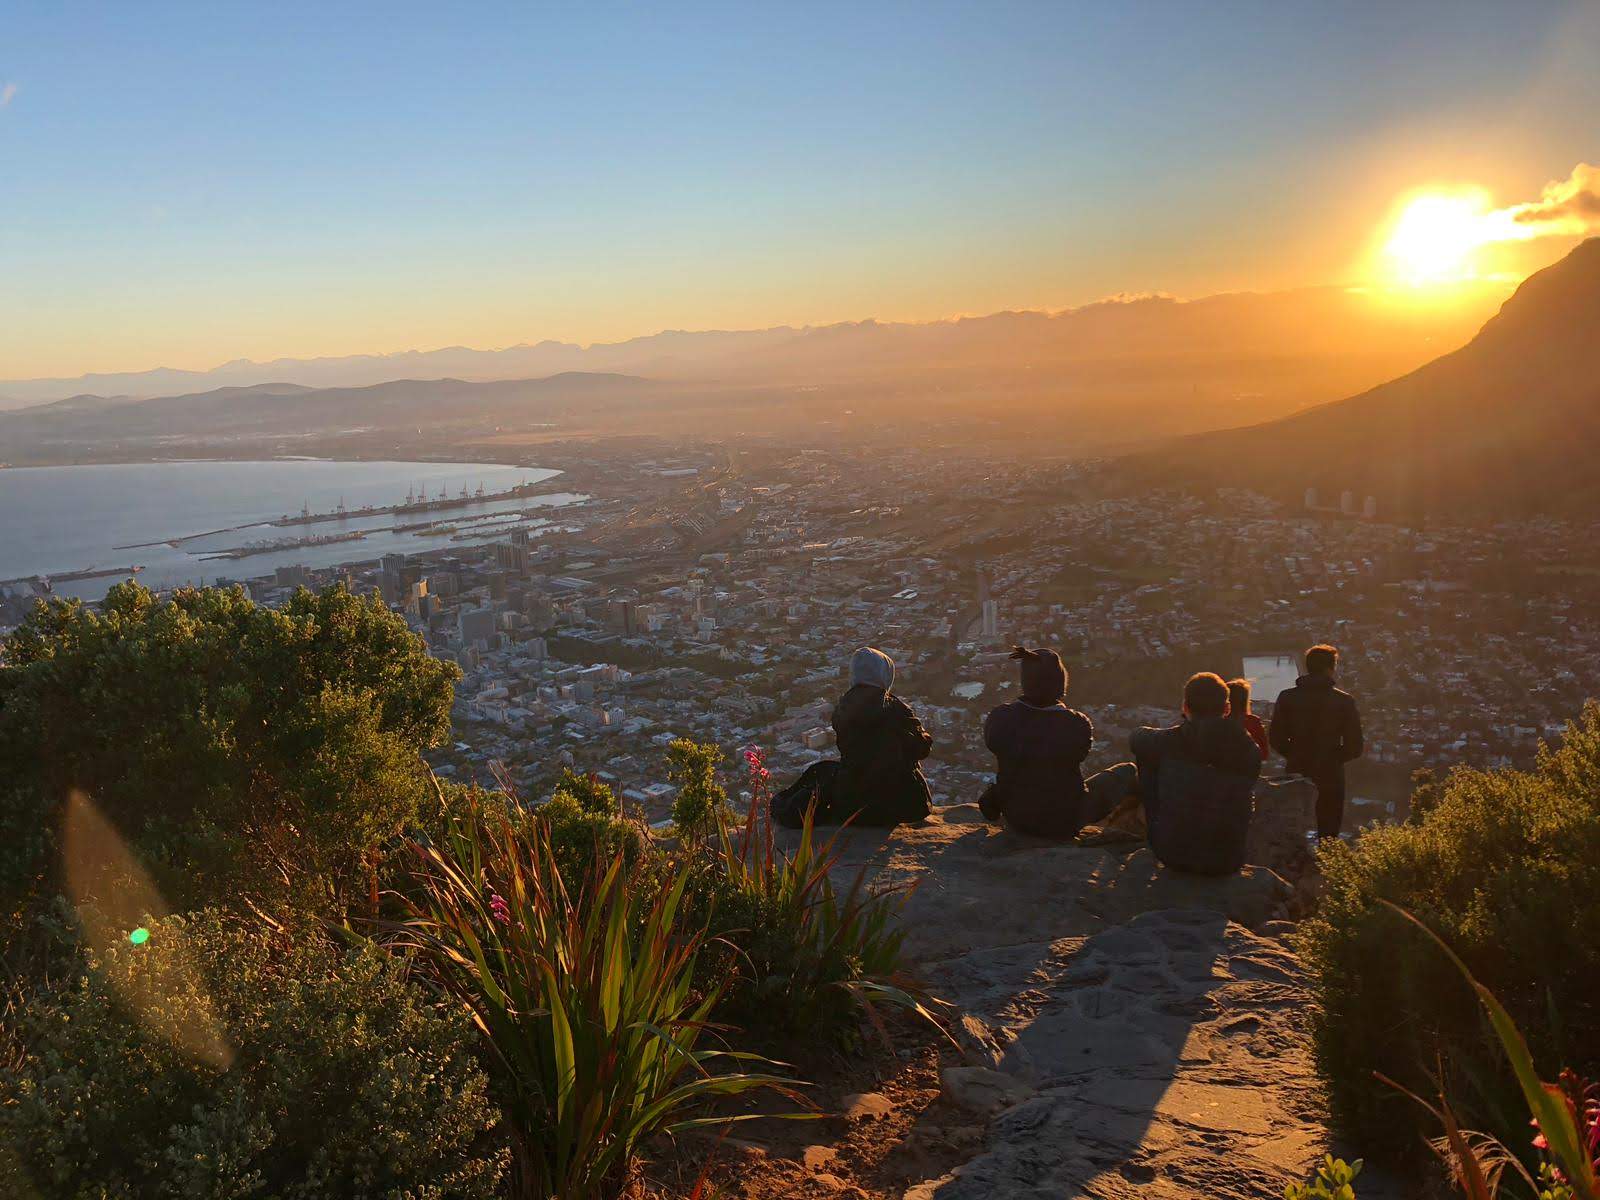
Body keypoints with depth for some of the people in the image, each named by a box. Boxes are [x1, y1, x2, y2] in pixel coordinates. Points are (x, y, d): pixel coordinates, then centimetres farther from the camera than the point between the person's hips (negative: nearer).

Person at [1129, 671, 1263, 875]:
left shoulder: (1169, 742, -13)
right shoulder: (1249, 751, -7)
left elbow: (1136, 739, 12)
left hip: (1171, 854, -2)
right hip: (1227, 863, 2)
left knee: (1144, 756, 14)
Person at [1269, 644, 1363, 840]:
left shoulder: (1286, 698, -3)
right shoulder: (1345, 701, -7)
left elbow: (1277, 741, 0)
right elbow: (1354, 748, -5)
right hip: (1330, 779, -2)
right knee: (1328, 836, 6)